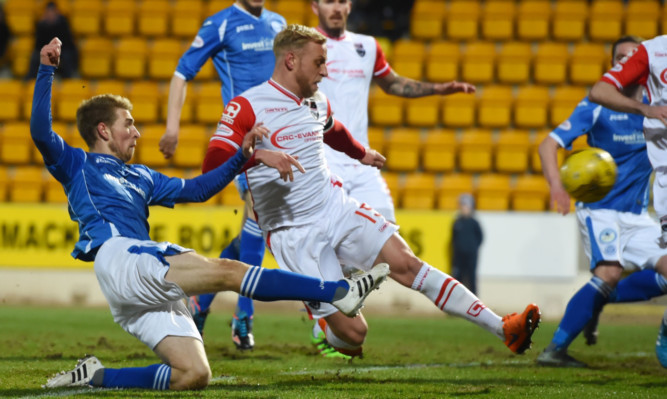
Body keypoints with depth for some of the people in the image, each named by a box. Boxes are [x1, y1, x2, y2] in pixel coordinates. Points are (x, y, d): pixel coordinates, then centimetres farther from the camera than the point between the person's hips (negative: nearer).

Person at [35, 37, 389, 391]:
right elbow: (41, 132, -1)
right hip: (117, 256, -8)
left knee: (194, 375, -8)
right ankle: (340, 292, -26)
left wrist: (244, 157, 27)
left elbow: (196, 189, 34)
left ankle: (94, 376, 0)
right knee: (228, 271, -20)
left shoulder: (140, 177, 35)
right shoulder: (75, 166, 15)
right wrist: (46, 71, -8)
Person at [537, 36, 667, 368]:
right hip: (600, 209, -6)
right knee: (610, 273, -27)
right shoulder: (596, 106, -7)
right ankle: (554, 350, -20)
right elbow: (548, 145, -12)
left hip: (637, 216, 6)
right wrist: (557, 185, -29)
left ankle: (593, 303, 9)